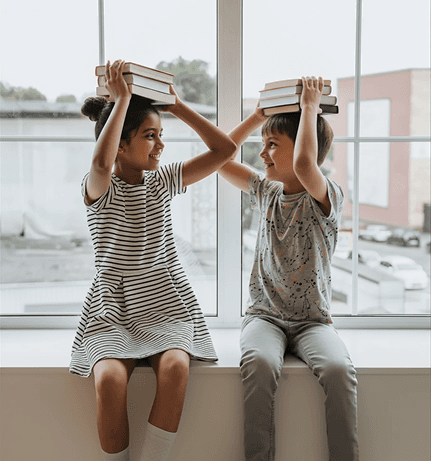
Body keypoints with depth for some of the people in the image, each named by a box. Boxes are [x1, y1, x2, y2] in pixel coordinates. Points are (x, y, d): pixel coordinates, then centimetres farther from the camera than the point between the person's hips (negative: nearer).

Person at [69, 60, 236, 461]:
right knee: (110, 377, -31)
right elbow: (101, 163, -31)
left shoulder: (162, 181, 9)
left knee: (175, 366, -29)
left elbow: (225, 149, 4)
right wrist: (122, 98, -23)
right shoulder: (99, 189, -4)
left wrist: (177, 106, 1)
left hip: (167, 306, 3)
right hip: (112, 311, -3)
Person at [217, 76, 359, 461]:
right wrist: (260, 114, 13)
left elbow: (303, 164, -30)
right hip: (264, 315, 3)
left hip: (312, 320, -3)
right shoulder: (266, 192, 12)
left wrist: (310, 107, -16)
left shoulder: (327, 197, -7)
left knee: (339, 370, -33)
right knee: (259, 363, -32)